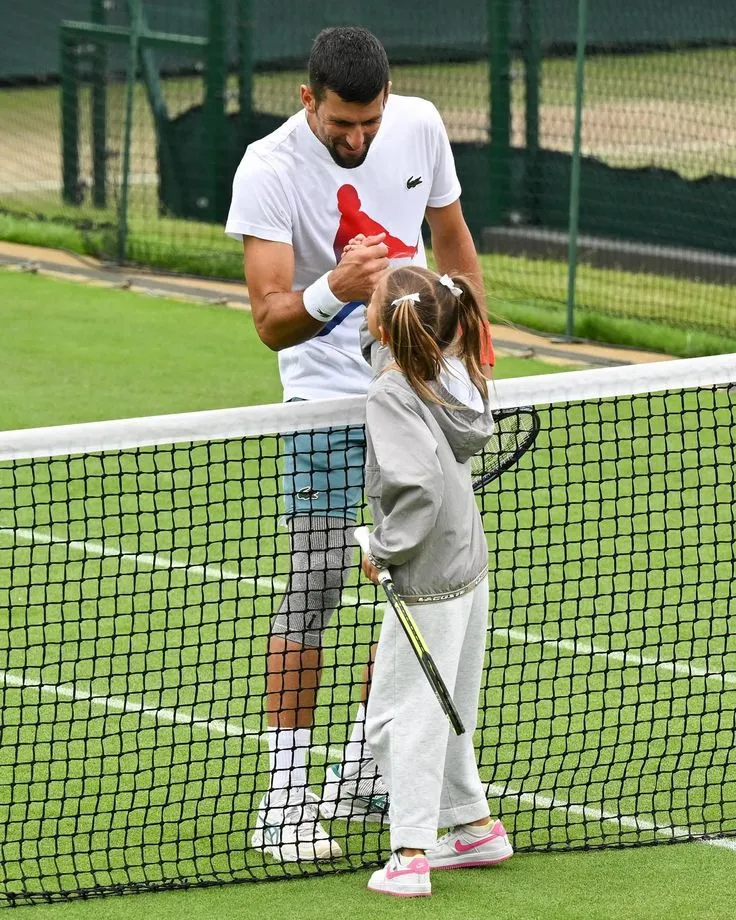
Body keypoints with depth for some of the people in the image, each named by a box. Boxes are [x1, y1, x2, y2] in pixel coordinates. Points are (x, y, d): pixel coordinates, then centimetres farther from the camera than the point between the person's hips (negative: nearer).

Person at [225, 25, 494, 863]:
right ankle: (285, 794, -10)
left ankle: (364, 770, 20)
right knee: (315, 583, -13)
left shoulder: (420, 126, -4)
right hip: (328, 397, -5)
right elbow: (270, 322, -23)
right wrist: (333, 291, -42)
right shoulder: (269, 171, -18)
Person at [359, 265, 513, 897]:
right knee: (447, 711, 21)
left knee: (399, 714, -3)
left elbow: (417, 484, -31)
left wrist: (385, 549, -19)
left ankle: (410, 855, -4)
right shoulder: (457, 376, 0)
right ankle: (475, 826, 30)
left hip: (428, 580, -9)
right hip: (469, 564, 9)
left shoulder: (391, 395, -22)